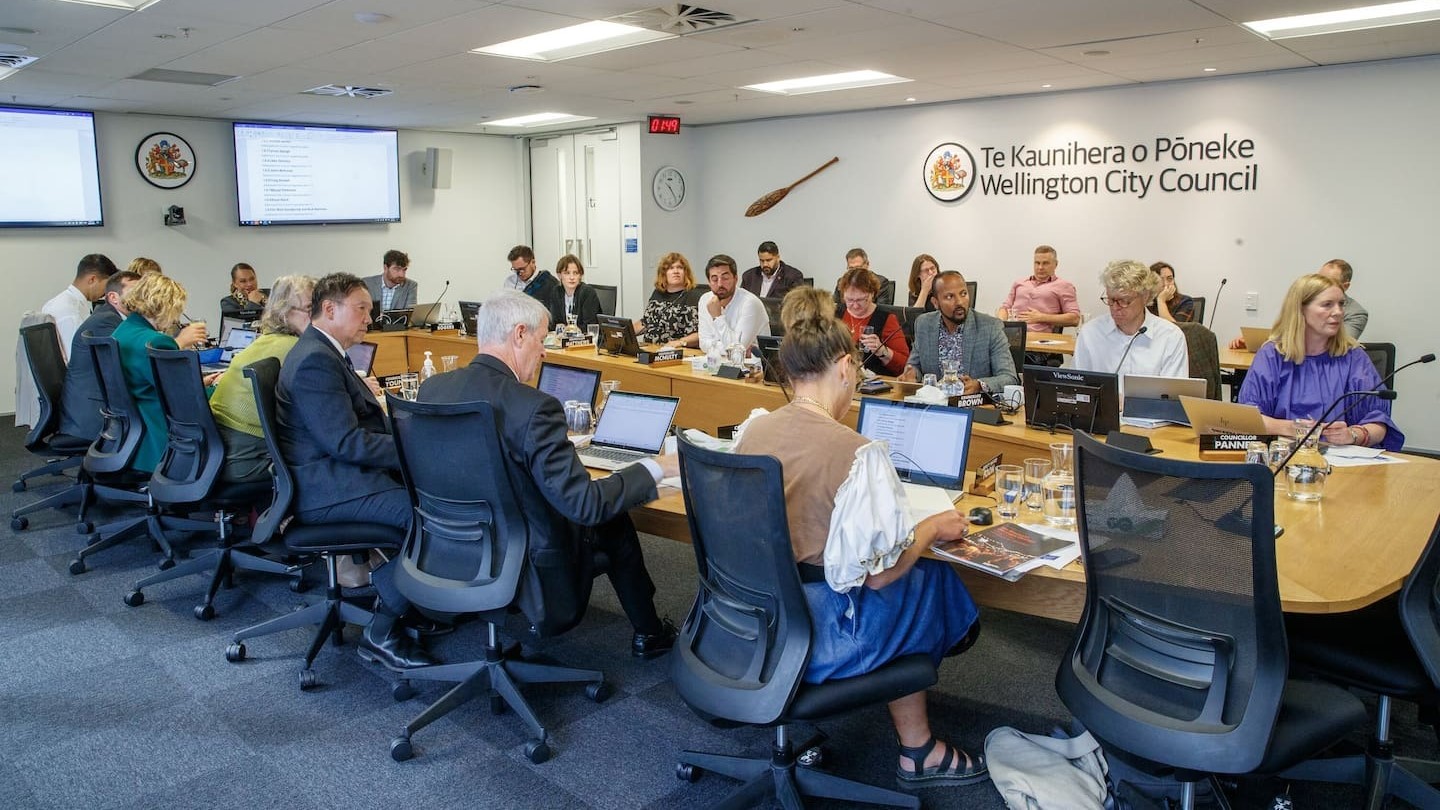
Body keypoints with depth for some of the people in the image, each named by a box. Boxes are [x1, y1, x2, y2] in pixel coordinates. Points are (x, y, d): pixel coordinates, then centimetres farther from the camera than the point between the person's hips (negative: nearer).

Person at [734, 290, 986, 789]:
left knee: (909, 567, 24)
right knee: (928, 578, 18)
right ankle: (918, 752, 33)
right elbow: (879, 573, -17)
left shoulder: (753, 431, -3)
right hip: (813, 636, -7)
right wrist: (933, 527, 0)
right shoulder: (857, 454, -23)